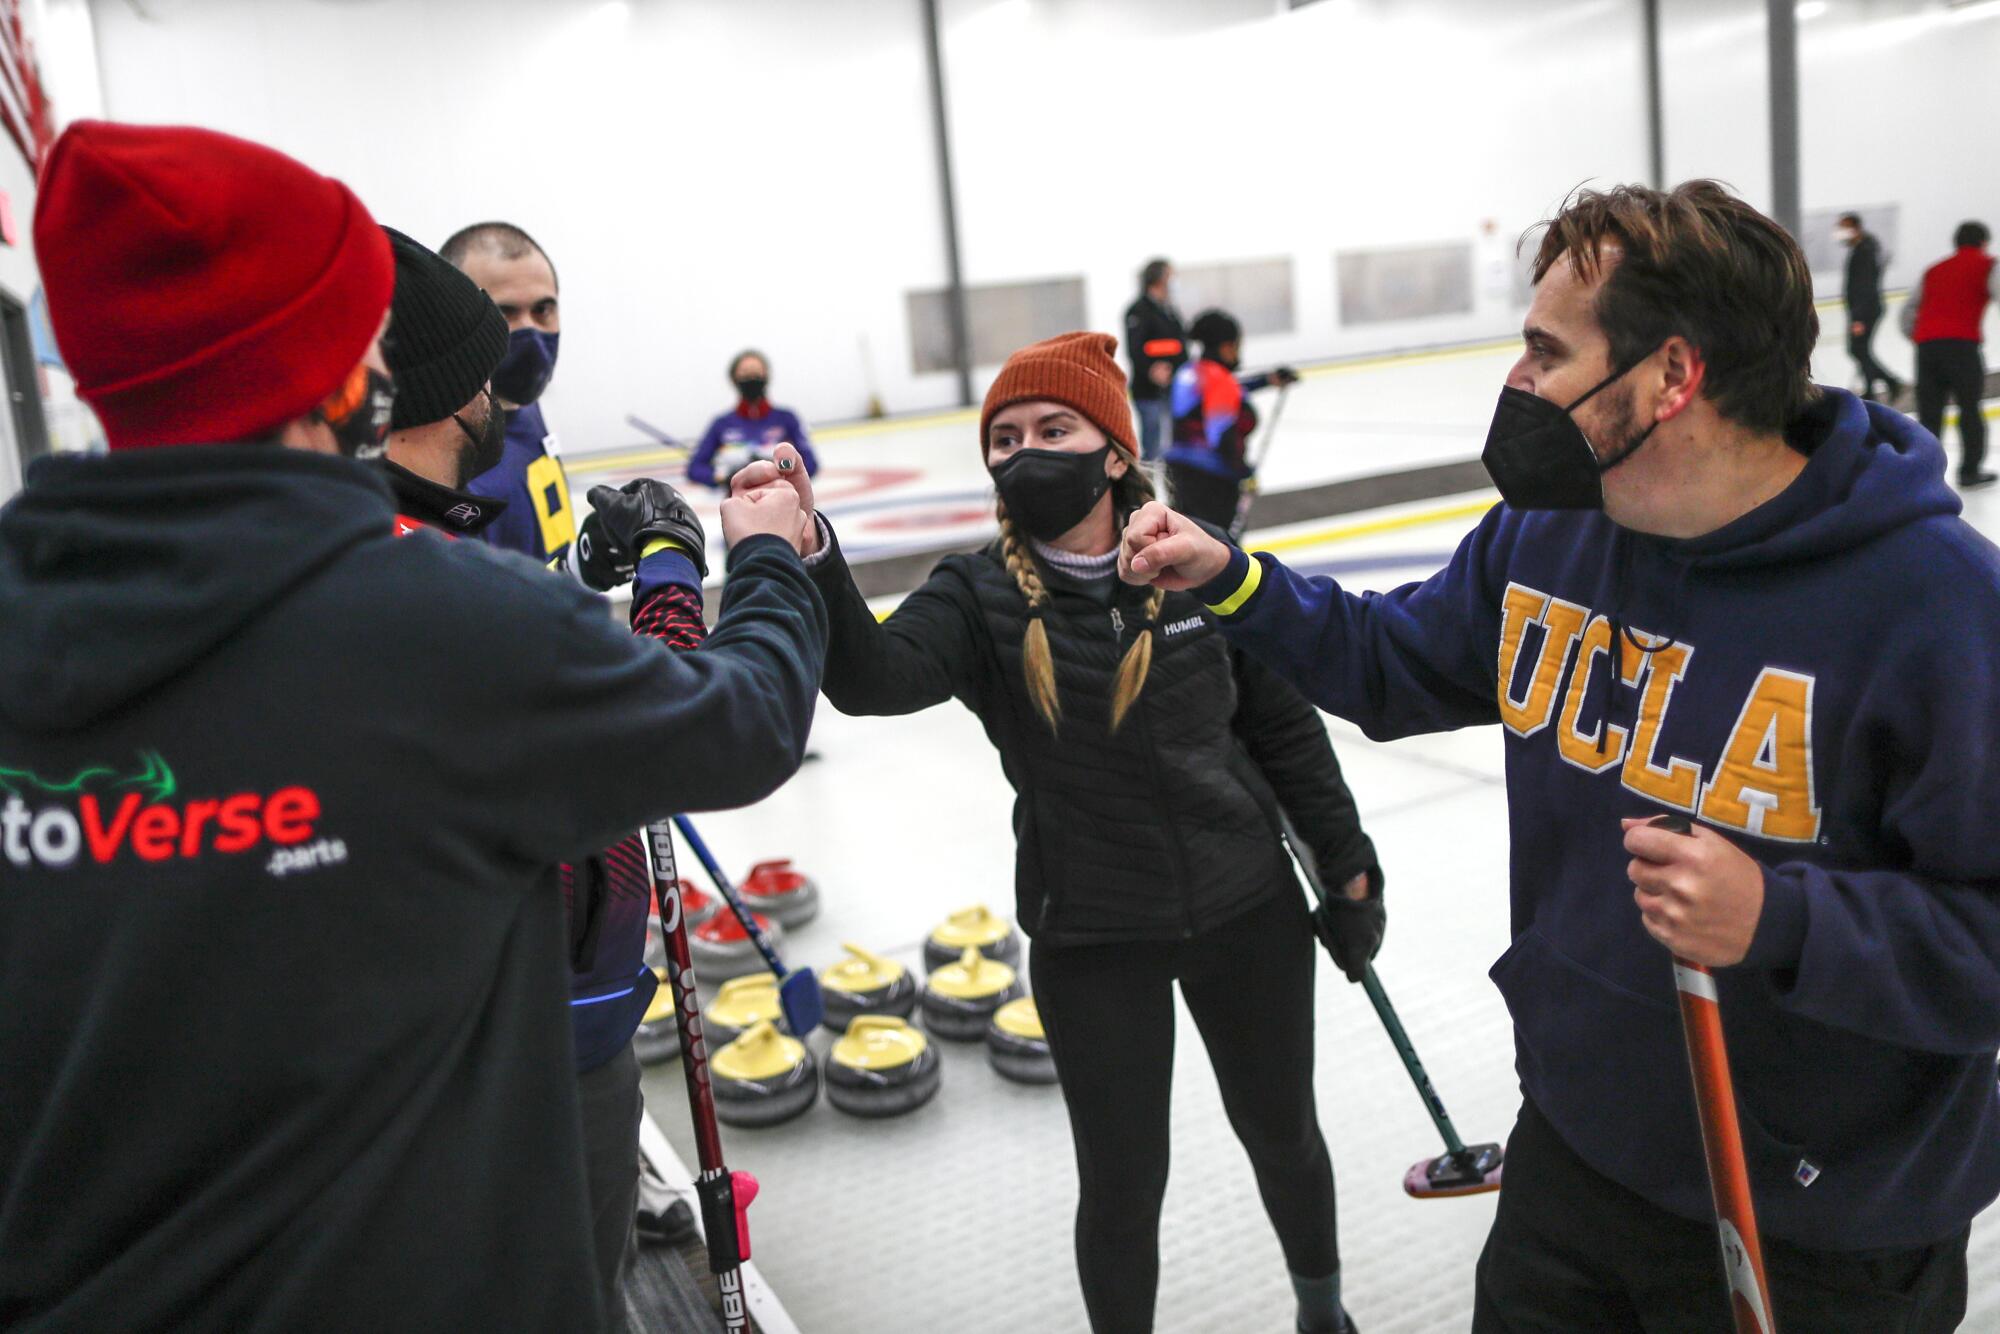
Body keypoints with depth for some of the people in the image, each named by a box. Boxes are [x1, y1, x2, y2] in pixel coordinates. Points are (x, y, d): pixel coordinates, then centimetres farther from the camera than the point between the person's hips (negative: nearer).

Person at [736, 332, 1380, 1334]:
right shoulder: (978, 598, -11)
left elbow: (1283, 727, 2)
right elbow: (873, 677, -31)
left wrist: (1346, 865, 6)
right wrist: (809, 556, -47)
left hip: (1246, 911, 2)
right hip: (1091, 943, -2)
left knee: (1280, 1132, 22)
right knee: (1122, 1185, 10)